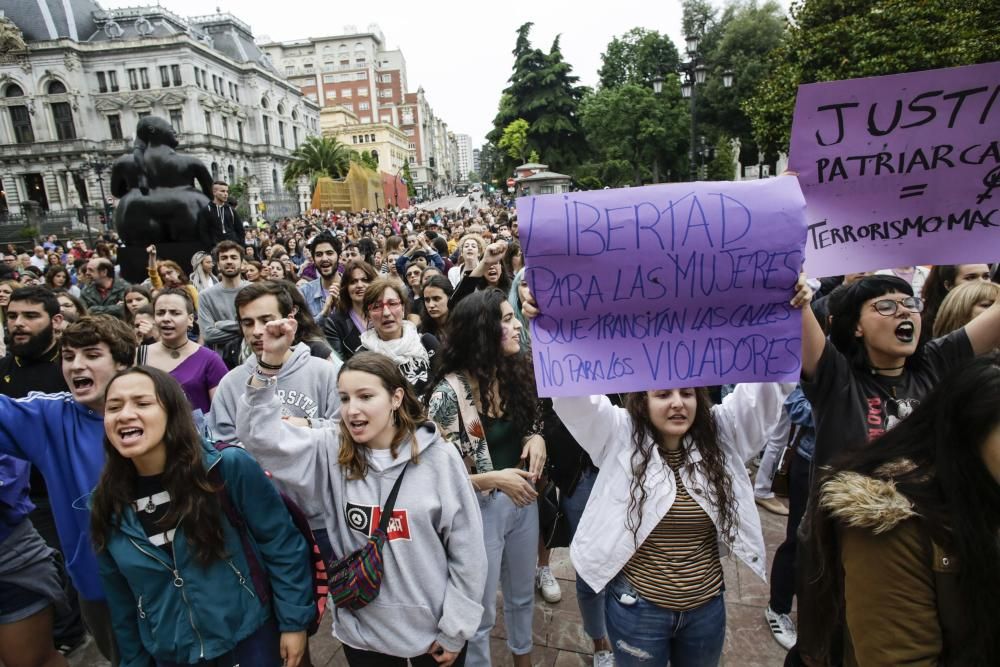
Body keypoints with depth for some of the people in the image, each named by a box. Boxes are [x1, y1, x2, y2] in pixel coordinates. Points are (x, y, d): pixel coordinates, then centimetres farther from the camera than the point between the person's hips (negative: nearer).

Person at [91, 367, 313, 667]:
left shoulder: (229, 467, -20)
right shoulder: (106, 505, -6)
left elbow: (281, 544, -13)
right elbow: (121, 598, 6)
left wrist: (294, 621, -10)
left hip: (248, 641, -3)